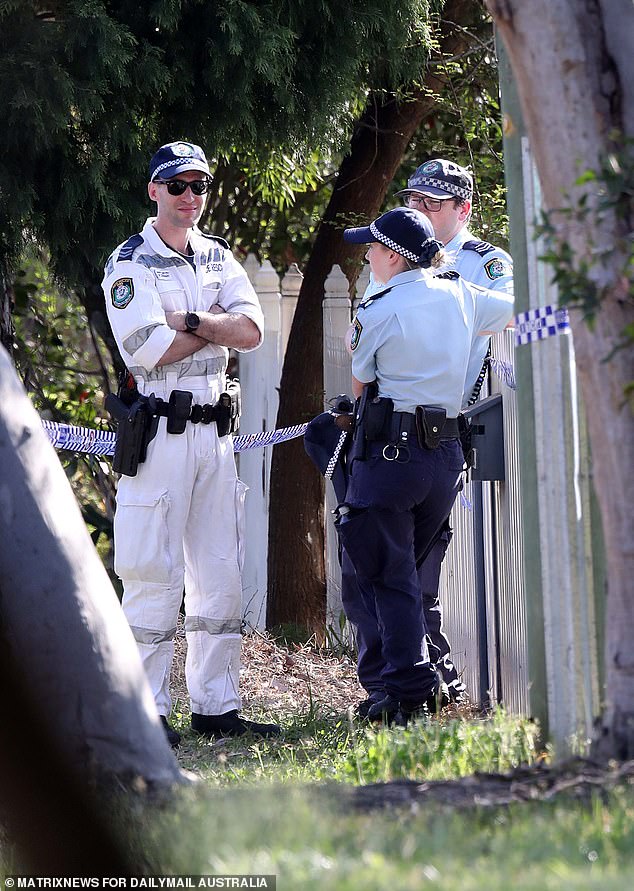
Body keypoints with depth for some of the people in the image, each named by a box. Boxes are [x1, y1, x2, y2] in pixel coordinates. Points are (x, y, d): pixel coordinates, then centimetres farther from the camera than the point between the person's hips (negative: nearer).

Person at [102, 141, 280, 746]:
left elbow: (251, 332, 0)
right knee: (155, 573, -9)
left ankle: (215, 707, 14)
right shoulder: (131, 262, -5)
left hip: (214, 429, 7)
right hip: (159, 429, -7)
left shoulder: (219, 258, 14)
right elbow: (150, 349, -18)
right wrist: (218, 325, -5)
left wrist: (190, 320, -13)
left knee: (220, 572, 8)